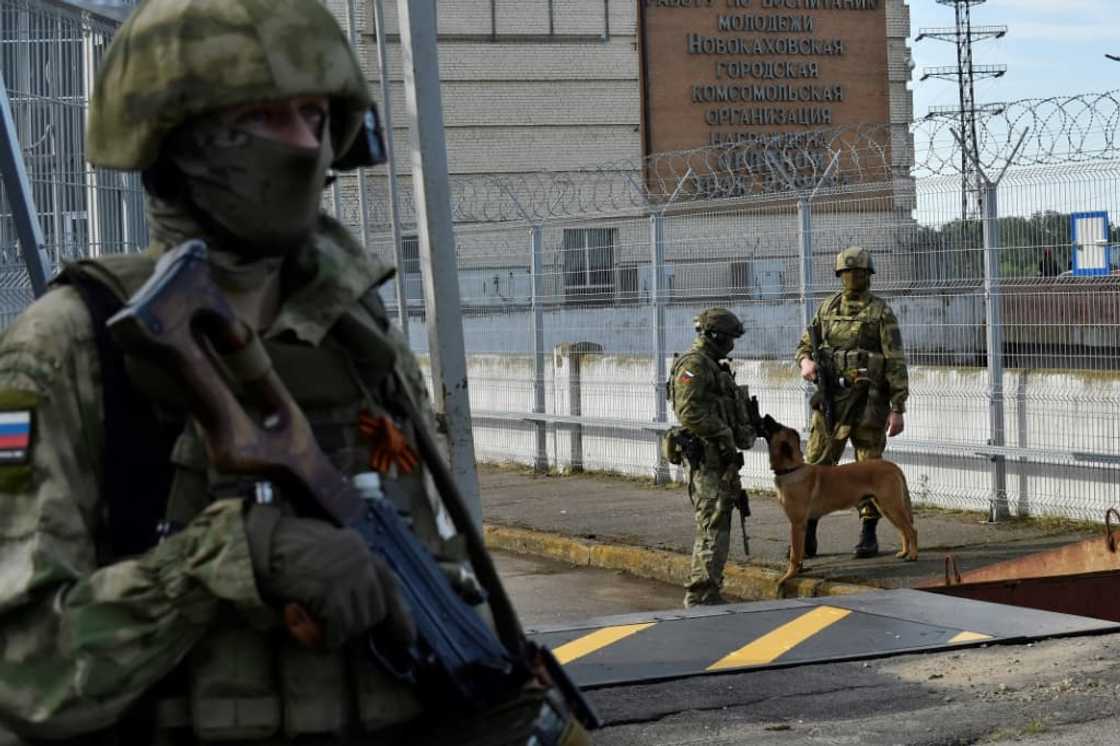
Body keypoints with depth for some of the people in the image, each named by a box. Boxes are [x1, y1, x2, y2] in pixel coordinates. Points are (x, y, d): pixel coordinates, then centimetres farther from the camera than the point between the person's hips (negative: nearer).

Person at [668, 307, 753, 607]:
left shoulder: (712, 366, 21)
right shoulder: (693, 364, -12)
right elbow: (690, 411, -23)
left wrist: (742, 433, 14)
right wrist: (724, 435, -19)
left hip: (721, 457, 11)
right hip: (707, 455, -11)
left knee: (717, 523, 13)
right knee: (713, 526, -11)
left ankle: (704, 591, 19)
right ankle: (702, 594, -10)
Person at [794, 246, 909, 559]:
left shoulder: (881, 312, -3)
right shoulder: (828, 309, 11)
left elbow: (896, 362, -5)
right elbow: (804, 345, 16)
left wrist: (898, 408, -10)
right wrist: (806, 361, -9)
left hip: (868, 400, -3)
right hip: (831, 396, 4)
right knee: (816, 465, 0)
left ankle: (868, 534, 12)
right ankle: (806, 536, 5)